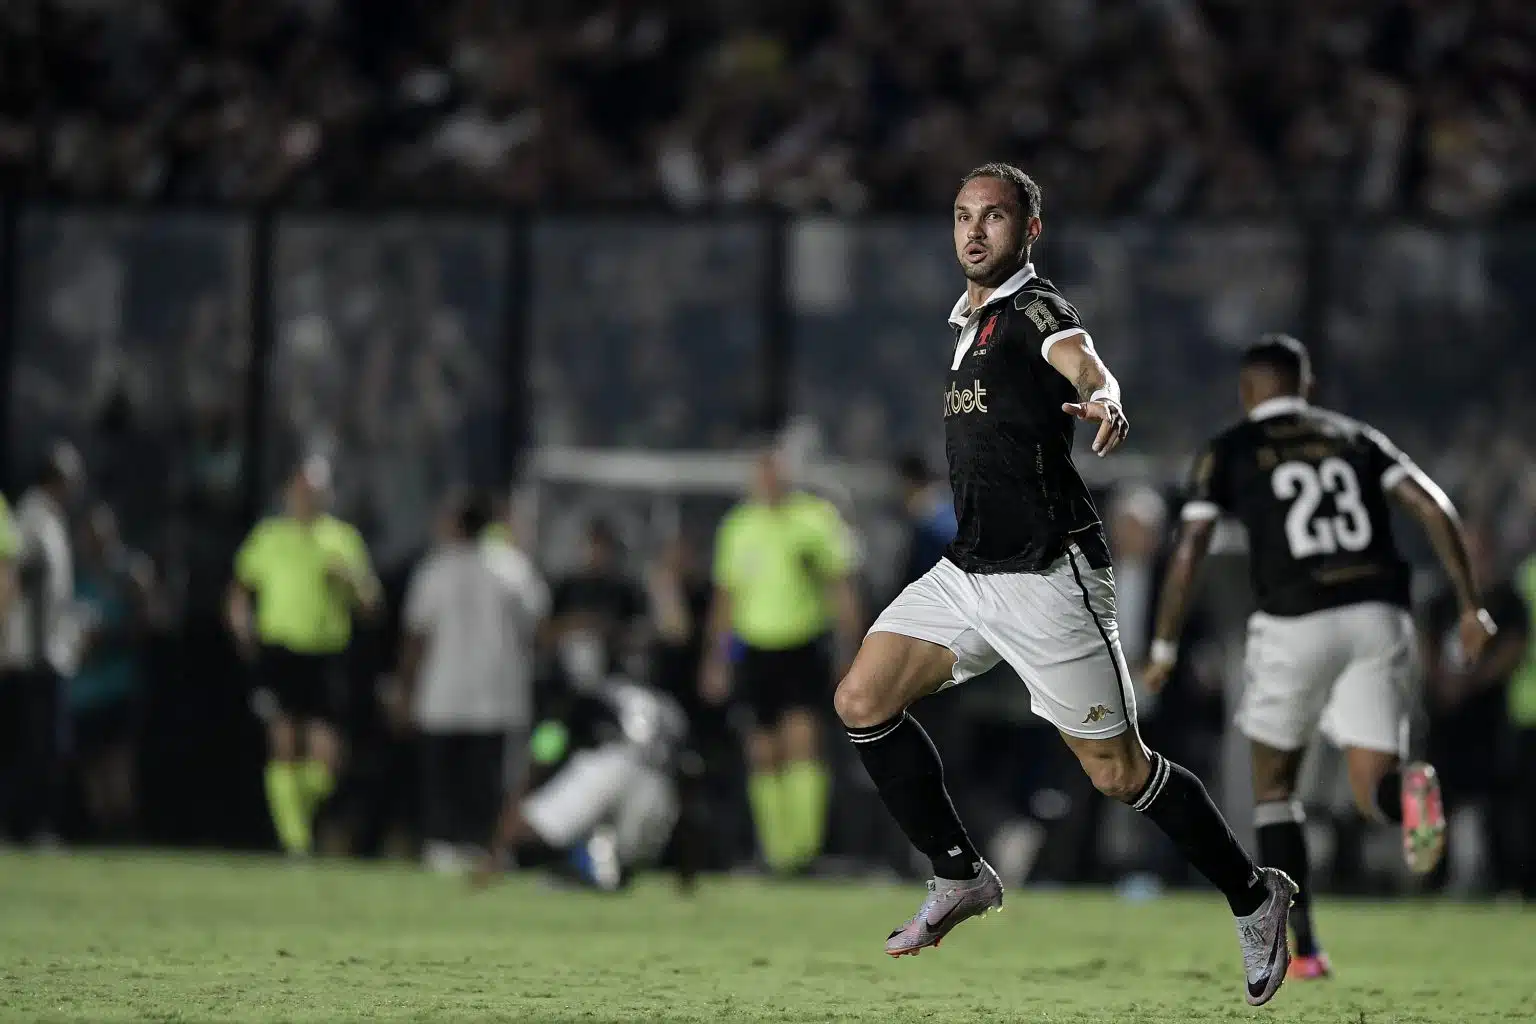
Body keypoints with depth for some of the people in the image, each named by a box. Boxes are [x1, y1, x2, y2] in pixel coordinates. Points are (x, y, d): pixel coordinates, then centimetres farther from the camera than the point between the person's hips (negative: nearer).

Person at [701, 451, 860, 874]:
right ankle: (777, 851, 9)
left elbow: (841, 588, 0)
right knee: (764, 754, 2)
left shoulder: (816, 518, -3)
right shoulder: (738, 528, 8)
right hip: (756, 649, 4)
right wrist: (716, 661, 16)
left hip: (806, 647, -4)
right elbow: (725, 598, 17)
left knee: (801, 739, -17)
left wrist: (850, 645, -6)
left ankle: (806, 844, -18)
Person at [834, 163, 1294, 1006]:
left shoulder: (1034, 308, -12)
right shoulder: (968, 319, 15)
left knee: (1116, 771, -5)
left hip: (1046, 578, -8)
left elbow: (1080, 361, -36)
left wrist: (1101, 400, -57)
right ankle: (960, 876, 13)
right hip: (966, 571, 8)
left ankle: (1254, 897, 12)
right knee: (862, 702, 1)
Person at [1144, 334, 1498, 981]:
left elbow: (1189, 552, 0)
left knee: (1273, 788, 18)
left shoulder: (1229, 452, 10)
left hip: (1296, 625, -2)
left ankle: (1300, 946, 9)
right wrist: (1469, 605, 3)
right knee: (1371, 792, 2)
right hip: (1377, 614, 2)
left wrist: (1165, 649, 6)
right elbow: (1433, 507, 5)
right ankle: (1410, 789, -38)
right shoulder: (1356, 438, 18)